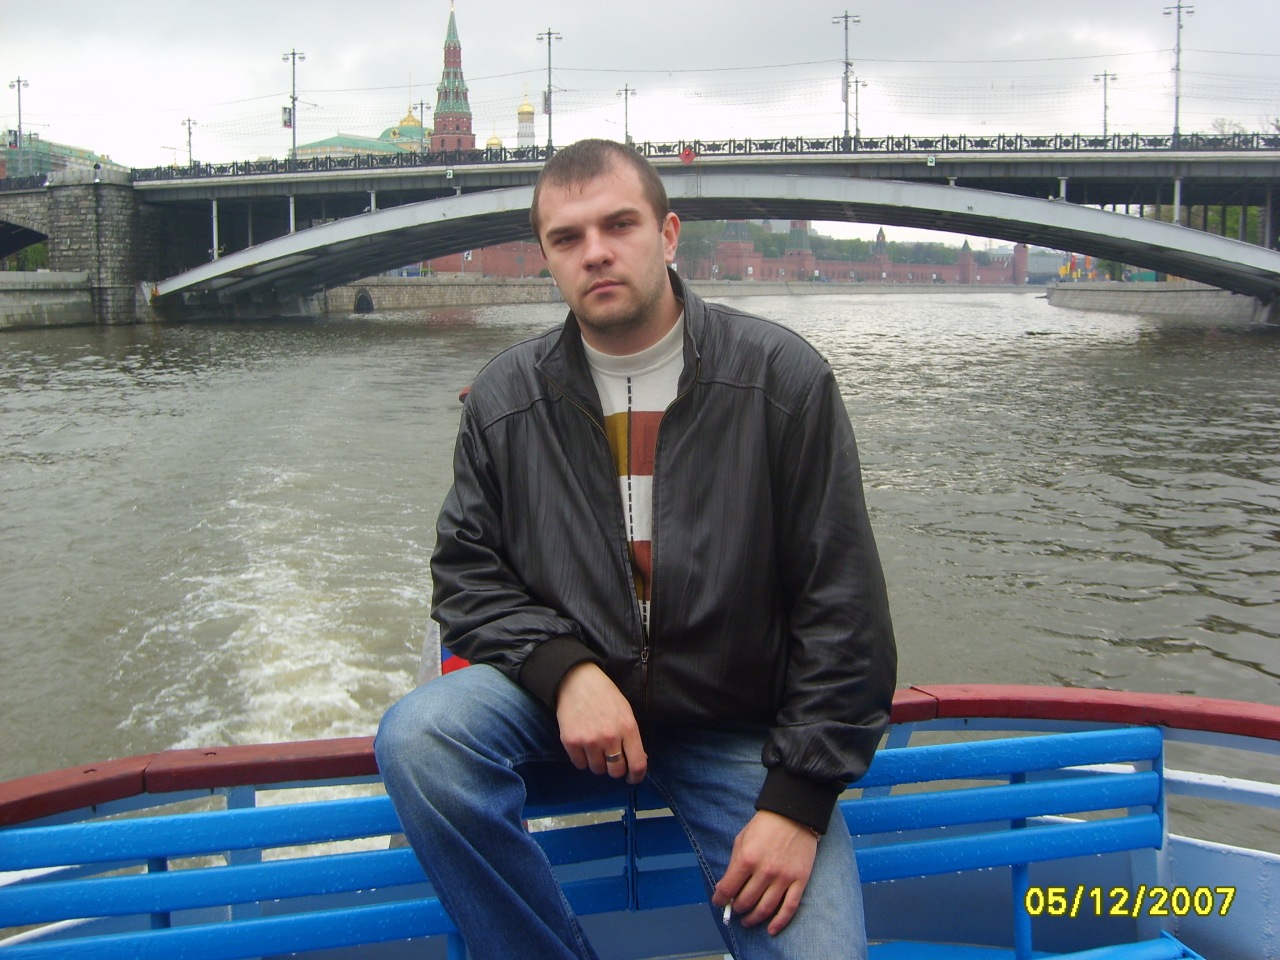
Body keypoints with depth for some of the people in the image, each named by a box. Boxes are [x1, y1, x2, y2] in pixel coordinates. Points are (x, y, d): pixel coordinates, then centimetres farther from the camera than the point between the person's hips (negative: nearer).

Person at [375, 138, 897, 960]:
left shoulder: (782, 377, -7)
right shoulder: (506, 398, 1)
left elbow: (841, 607, -8)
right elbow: (467, 574, 3)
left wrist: (798, 799, -12)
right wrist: (566, 669, -17)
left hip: (739, 730, -2)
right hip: (565, 703, 2)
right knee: (419, 735, -27)